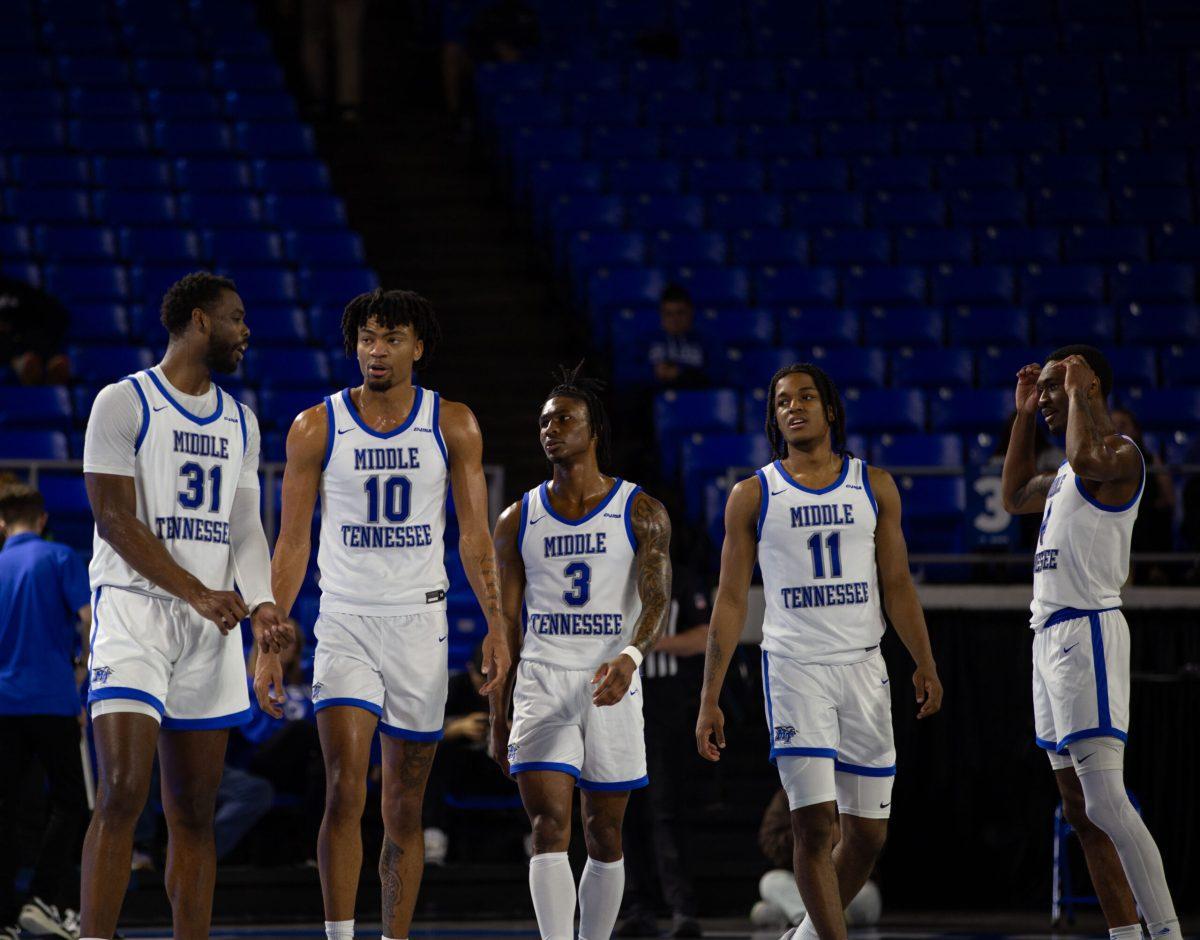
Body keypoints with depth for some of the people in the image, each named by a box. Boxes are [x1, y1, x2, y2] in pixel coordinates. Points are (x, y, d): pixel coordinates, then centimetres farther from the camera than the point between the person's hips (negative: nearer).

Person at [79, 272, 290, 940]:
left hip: (212, 623, 6)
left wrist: (261, 603, -7)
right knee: (123, 794, -17)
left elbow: (245, 528, 13)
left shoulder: (239, 422, 16)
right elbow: (116, 519, -10)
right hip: (135, 607, -6)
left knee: (195, 814, 6)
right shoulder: (124, 404, -4)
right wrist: (197, 593, -18)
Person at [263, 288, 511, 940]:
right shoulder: (317, 428, 0)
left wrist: (495, 624, -7)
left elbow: (474, 532, 3)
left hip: (421, 623, 1)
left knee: (404, 809, 7)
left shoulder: (452, 425, 2)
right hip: (345, 622, -1)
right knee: (345, 793, -16)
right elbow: (292, 542, 2)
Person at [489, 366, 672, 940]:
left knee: (604, 836, 7)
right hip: (540, 685, 1)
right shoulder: (518, 521, 8)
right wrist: (498, 716, 8)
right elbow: (505, 624, 11)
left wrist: (629, 657, -31)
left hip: (611, 687, -1)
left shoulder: (641, 514, 1)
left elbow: (657, 601, -10)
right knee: (549, 828, -12)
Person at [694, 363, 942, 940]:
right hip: (793, 668, -3)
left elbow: (897, 584, 10)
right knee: (815, 825, -13)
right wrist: (709, 698, -1)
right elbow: (731, 599, 3)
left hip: (864, 667, 3)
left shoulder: (874, 486, 9)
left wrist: (925, 665, -1)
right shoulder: (753, 496, 4)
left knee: (868, 832, 6)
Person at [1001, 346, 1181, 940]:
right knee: (1081, 811, 9)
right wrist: (1024, 416, 27)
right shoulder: (1071, 471, 20)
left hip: (1087, 632, -10)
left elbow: (1086, 457, -33)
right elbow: (1015, 498, 36)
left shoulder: (1120, 455, -10)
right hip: (1052, 635, 11)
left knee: (1106, 803, -18)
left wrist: (1079, 389, -17)